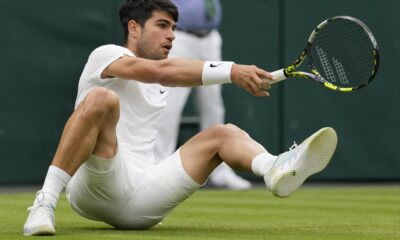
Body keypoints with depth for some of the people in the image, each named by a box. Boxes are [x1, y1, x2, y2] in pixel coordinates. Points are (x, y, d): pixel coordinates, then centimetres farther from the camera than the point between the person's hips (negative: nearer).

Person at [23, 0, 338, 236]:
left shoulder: (159, 85, 28)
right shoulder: (106, 55, -1)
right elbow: (161, 71, -19)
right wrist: (232, 71, -26)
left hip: (141, 206, 7)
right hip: (96, 189, -7)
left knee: (222, 134, -2)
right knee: (101, 98, -30)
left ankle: (277, 170, -38)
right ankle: (45, 204, -34)